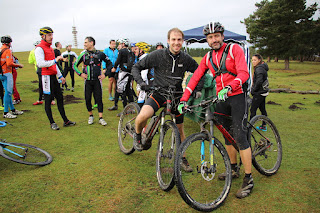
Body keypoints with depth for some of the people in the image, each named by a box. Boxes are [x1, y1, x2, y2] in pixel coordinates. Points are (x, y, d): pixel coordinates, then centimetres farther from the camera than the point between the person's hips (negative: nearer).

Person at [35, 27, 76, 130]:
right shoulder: (39, 48, -11)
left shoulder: (50, 48, 18)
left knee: (60, 98, 10)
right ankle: (52, 123, 10)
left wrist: (60, 76, 22)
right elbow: (40, 64, -23)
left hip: (54, 77, 9)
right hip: (47, 77, -9)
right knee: (48, 100, 0)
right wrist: (55, 60, -28)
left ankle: (66, 121, 18)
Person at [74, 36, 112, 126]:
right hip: (87, 81, 2)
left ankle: (101, 118, 5)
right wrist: (80, 74, -1)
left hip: (97, 80, -2)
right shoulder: (83, 54, 4)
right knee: (87, 99, 4)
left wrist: (105, 74, 1)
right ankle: (90, 116, 22)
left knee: (99, 99, -2)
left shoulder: (100, 54, 0)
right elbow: (75, 65, 12)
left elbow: (109, 63, 10)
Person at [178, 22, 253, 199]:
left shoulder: (234, 49, -7)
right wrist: (183, 99, -6)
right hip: (221, 98, 6)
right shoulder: (208, 58, 9)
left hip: (237, 96, -5)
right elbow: (195, 78, 4)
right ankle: (234, 169, 30)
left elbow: (244, 73, -18)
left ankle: (248, 180, 1)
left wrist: (229, 87, -37)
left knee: (240, 137, -10)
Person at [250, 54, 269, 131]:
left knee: (253, 110, -5)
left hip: (259, 93, -10)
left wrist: (253, 90, -16)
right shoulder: (263, 68, 13)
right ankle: (264, 126, 24)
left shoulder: (259, 69, -18)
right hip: (263, 92, 10)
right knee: (262, 109, 15)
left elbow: (259, 81, -29)